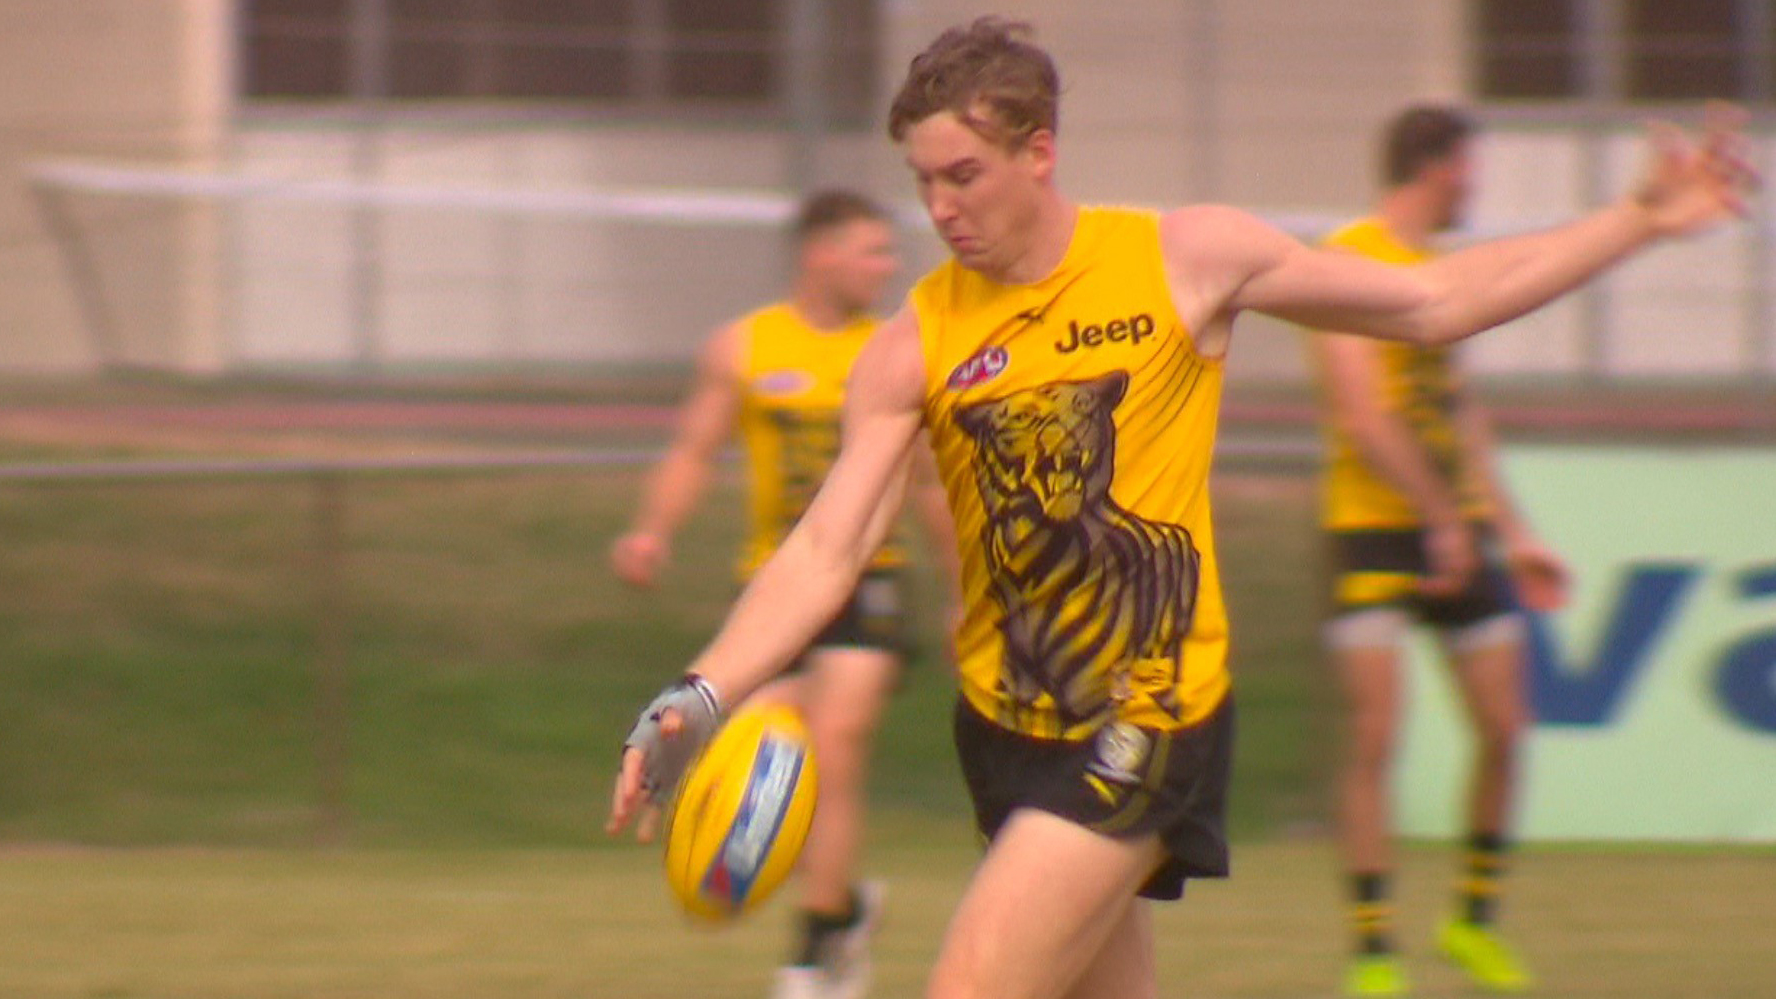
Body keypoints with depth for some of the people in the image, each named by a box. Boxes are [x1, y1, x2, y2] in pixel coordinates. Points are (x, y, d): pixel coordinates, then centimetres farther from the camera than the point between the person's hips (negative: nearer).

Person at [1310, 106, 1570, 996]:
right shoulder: (1350, 261, -10)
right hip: (1374, 529, -8)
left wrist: (1512, 533, 21)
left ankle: (1475, 920, 21)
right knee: (1375, 736, -11)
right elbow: (1363, 418, -17)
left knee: (1504, 729, 4)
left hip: (1458, 529, 8)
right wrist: (1442, 518, -18)